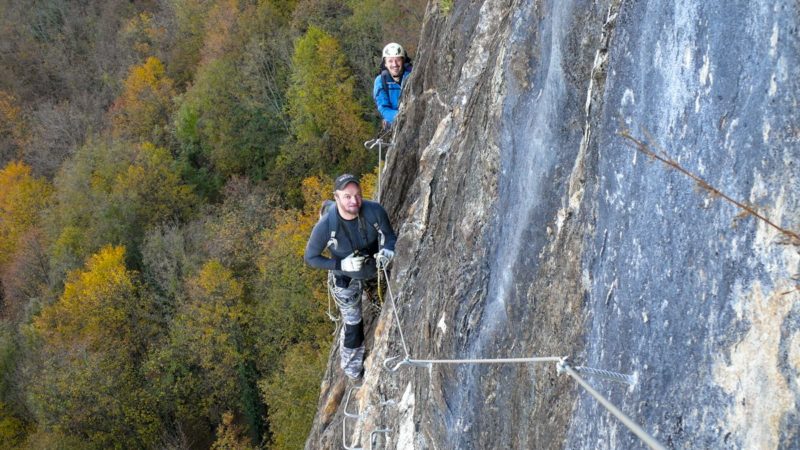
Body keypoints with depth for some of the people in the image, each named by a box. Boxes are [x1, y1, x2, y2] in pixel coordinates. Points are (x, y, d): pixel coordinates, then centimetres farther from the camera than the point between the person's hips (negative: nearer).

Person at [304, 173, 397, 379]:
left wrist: (388, 251, -36)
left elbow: (390, 236, -12)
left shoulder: (374, 211, -28)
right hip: (346, 277, -2)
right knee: (353, 324, 10)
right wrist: (341, 264, -30)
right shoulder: (325, 226, -32)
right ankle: (351, 368, 36)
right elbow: (310, 258, -18)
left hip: (374, 268, 2)